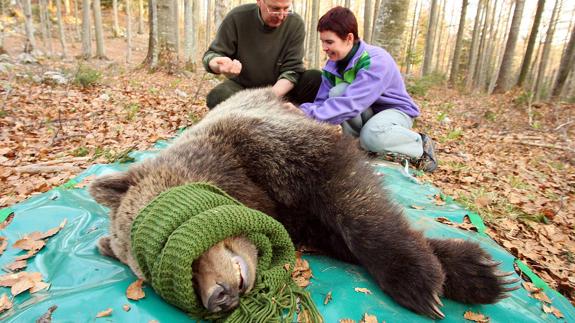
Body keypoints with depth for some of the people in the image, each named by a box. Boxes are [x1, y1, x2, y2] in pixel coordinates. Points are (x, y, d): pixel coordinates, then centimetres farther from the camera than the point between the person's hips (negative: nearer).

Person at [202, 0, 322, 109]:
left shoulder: (296, 24, -13)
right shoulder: (237, 17, -14)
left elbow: (292, 70, -15)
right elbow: (211, 55, -9)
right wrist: (220, 65, -35)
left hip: (280, 87, 0)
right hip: (242, 86, 0)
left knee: (316, 79, -22)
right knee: (217, 96, -31)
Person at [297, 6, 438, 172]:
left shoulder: (376, 61, -29)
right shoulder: (333, 65, -7)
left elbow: (350, 103, -40)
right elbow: (322, 102, -12)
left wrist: (307, 114, -45)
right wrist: (302, 111, -33)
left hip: (396, 110, -5)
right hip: (366, 112, 5)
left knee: (372, 135, -39)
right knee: (337, 92, -24)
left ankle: (420, 146, -8)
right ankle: (360, 144, -7)